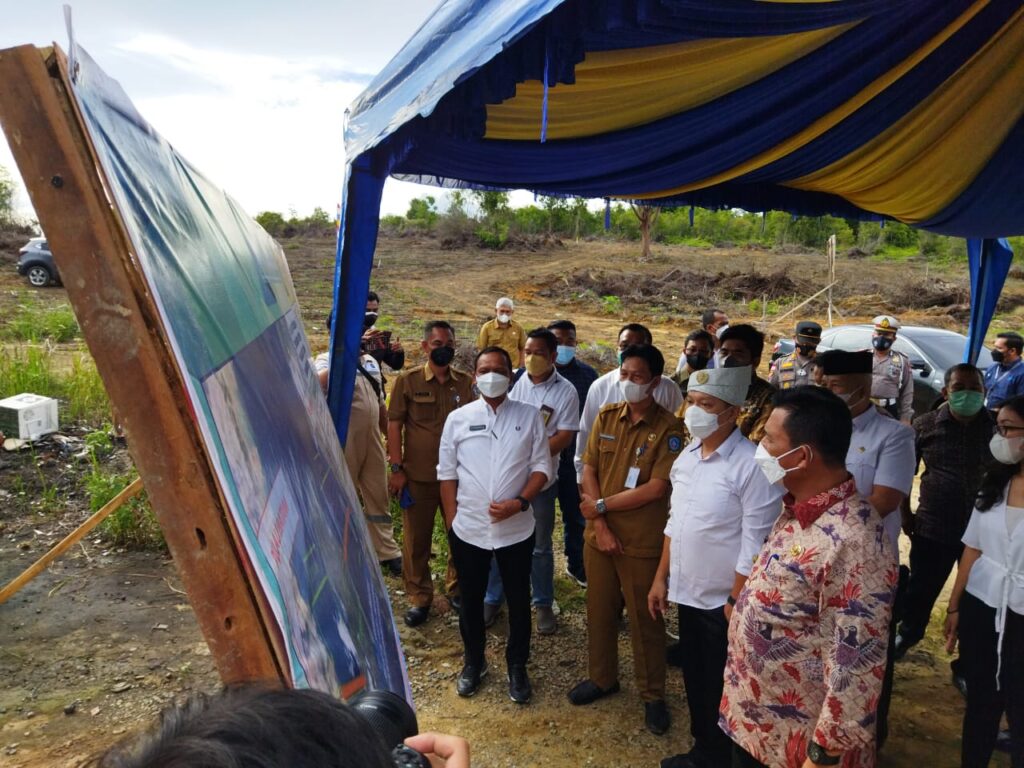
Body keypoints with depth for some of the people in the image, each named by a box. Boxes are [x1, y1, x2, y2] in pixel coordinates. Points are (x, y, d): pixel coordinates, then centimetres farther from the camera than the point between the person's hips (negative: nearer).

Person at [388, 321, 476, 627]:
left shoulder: (467, 383, 0)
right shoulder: (407, 380, -5)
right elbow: (394, 425, -4)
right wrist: (397, 468, -7)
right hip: (418, 476, -2)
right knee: (416, 539, 10)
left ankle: (457, 589, 35)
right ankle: (419, 598, 27)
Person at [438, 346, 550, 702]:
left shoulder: (530, 416, -3)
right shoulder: (458, 418, -1)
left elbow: (542, 467, -1)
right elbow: (447, 473, 3)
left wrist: (520, 502, -16)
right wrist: (451, 522, 1)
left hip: (516, 529, 0)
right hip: (468, 529, 1)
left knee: (518, 601, 13)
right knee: (471, 599, 16)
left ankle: (517, 667, 34)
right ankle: (474, 662, 38)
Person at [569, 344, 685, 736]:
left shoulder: (668, 427, -13)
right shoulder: (606, 416, 1)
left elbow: (656, 488, -18)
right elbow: (589, 472, 0)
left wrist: (601, 505, -12)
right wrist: (600, 525, -9)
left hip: (643, 541, -4)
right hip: (599, 534, 4)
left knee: (645, 618, 10)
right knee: (599, 611, 18)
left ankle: (653, 694, 29)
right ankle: (602, 678, 39)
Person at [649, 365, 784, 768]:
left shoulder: (752, 465, -22)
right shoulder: (687, 456, 3)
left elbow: (755, 546, -19)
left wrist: (735, 603, -15)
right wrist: (661, 577, 12)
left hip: (723, 602, -7)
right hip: (688, 594, 7)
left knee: (722, 691, 12)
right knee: (695, 681, 22)